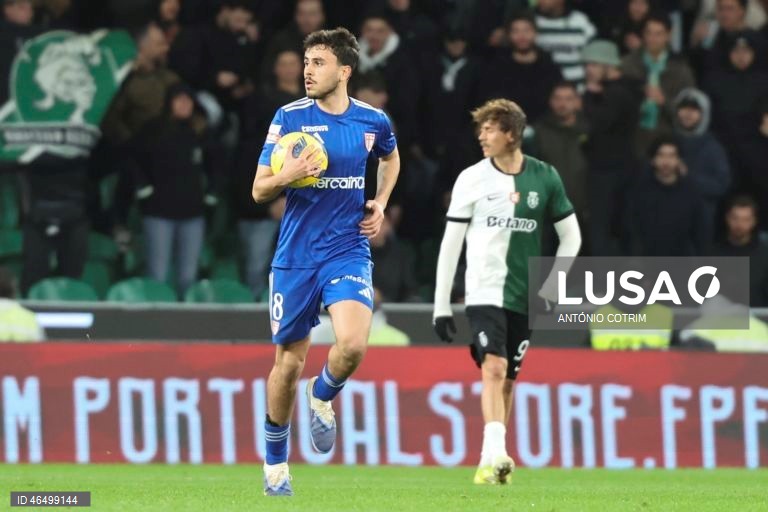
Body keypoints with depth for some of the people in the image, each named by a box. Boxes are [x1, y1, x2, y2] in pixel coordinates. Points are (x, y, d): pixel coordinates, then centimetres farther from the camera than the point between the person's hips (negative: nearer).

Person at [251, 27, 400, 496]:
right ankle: (276, 464, 23)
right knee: (290, 361, 4)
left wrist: (381, 204, 11)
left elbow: (391, 159, 26)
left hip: (349, 250, 0)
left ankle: (324, 396, 12)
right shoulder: (289, 118, -4)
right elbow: (259, 191, -1)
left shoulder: (373, 121, 1)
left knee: (352, 344, -23)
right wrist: (288, 176, -22)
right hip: (295, 256, 0)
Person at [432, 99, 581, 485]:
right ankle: (495, 455, -29)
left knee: (507, 377, 8)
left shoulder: (545, 178, 3)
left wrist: (552, 285, 2)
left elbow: (571, 235, 12)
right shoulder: (472, 179, -1)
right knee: (493, 368, -19)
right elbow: (450, 243, 2)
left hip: (524, 296, 2)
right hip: (484, 291, -2)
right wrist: (441, 306, -1)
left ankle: (490, 463, 20)